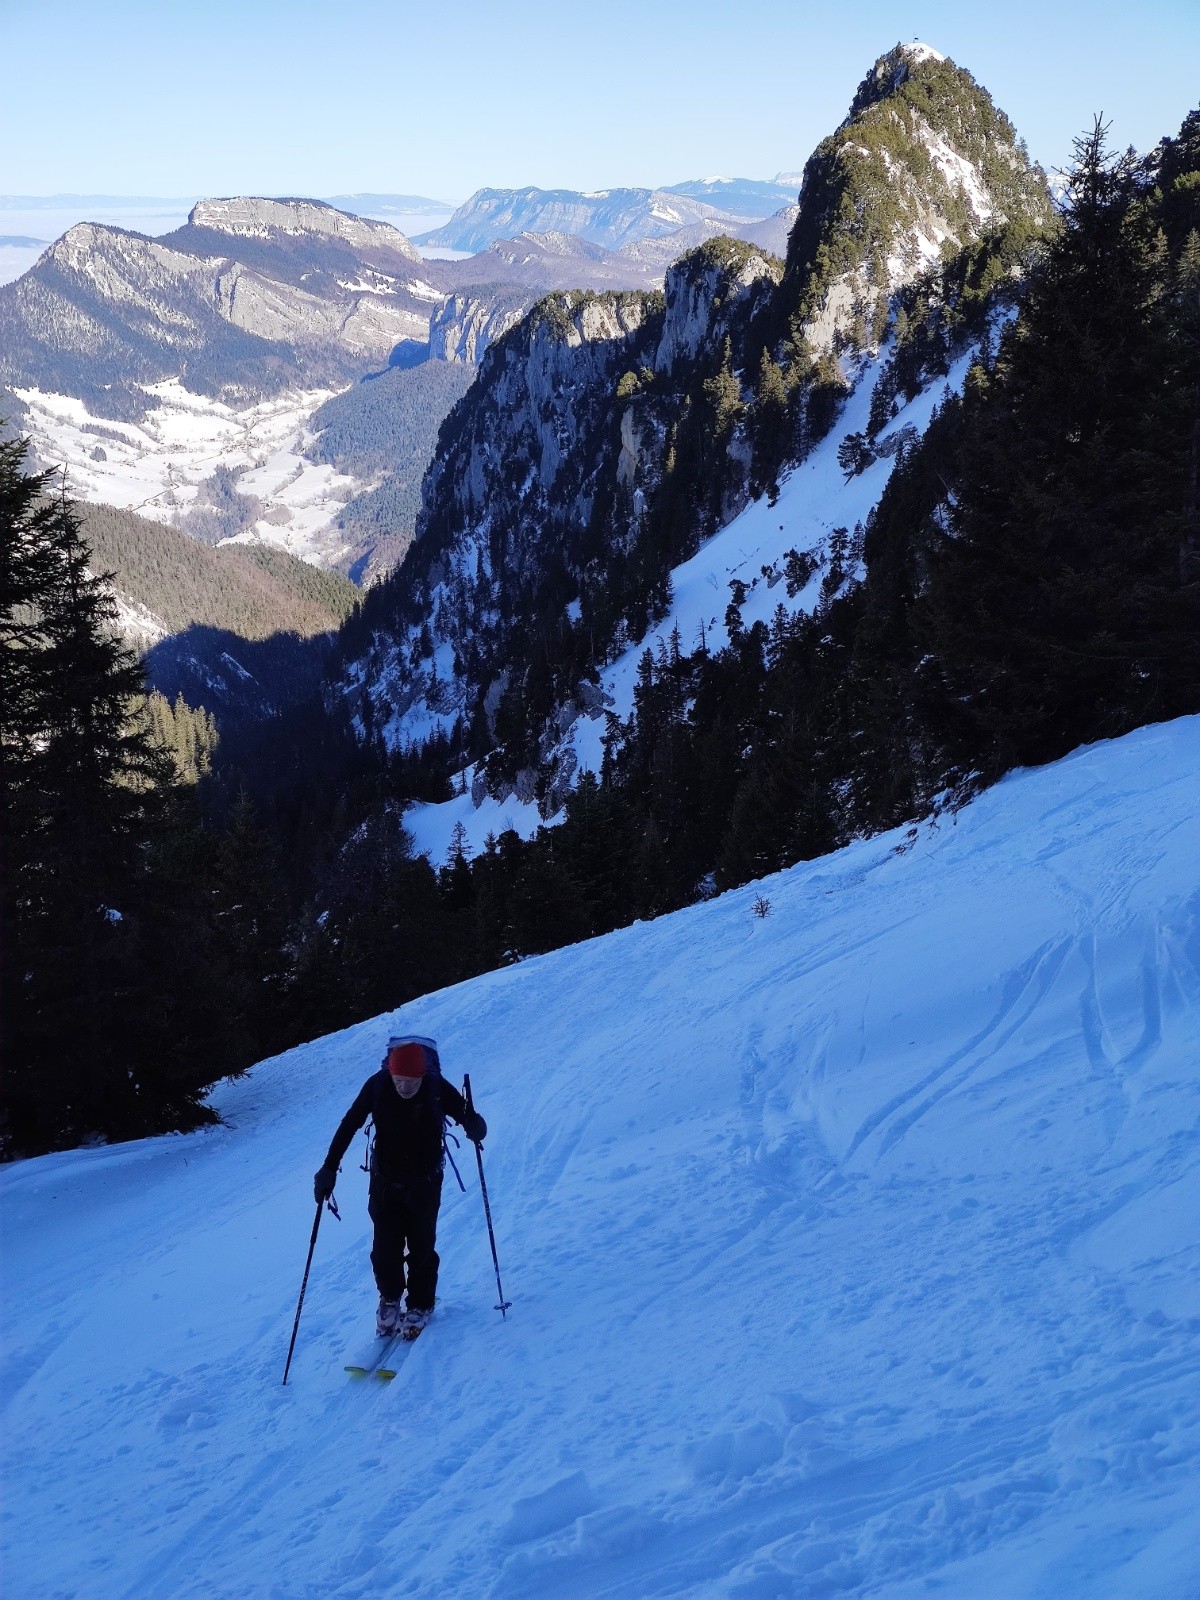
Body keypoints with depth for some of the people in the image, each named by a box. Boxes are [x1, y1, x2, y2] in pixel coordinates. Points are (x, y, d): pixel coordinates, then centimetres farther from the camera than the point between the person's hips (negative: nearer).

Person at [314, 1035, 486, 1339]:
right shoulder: (377, 1086, -19)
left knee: (421, 1248, 5)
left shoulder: (438, 1089, -22)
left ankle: (420, 1306, 27)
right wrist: (329, 1168, -12)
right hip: (385, 1181, 1)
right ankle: (389, 1300, 29)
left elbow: (467, 1118, -18)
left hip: (424, 1184, -1)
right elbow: (349, 1126, -10)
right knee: (385, 1248, 2)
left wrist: (475, 1128, -42)